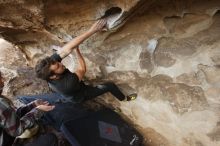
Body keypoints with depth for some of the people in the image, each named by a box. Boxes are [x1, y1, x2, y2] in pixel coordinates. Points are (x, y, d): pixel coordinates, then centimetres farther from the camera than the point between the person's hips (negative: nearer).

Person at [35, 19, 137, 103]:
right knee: (111, 86, -2)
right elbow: (83, 69, -29)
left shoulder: (50, 63, -33)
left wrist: (92, 30, -46)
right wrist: (77, 50, -20)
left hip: (73, 90, 6)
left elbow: (68, 48, -40)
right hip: (81, 95, -5)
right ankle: (124, 98, 25)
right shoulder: (68, 84, -47)